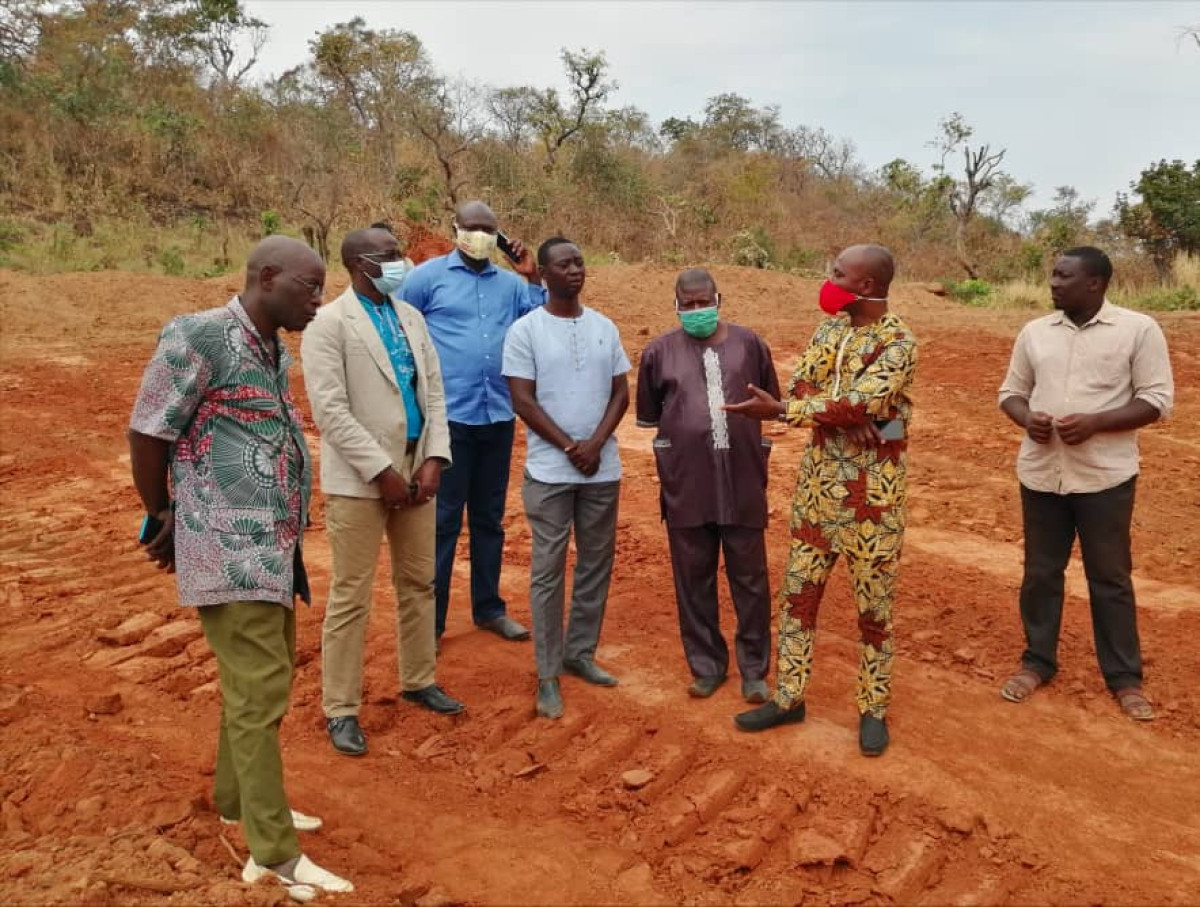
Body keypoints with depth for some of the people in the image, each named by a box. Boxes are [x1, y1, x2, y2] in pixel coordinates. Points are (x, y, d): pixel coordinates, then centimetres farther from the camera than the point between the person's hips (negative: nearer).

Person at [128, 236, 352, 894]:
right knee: (259, 693, -4)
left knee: (263, 680, 19)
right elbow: (146, 435, -10)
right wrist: (163, 520, 3)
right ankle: (273, 854, 6)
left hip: (272, 547, 9)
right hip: (230, 550, -9)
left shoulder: (275, 350, 12)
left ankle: (237, 799, 38)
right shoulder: (200, 337, -14)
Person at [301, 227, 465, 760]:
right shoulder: (329, 323, -9)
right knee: (351, 597, 2)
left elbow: (433, 391, 9)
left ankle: (419, 680, 34)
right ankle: (341, 709, 15)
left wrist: (434, 458, -3)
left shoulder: (411, 317, 10)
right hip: (360, 478, -6)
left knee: (419, 583, 16)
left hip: (416, 470, 7)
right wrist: (382, 471, -17)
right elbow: (330, 410, -16)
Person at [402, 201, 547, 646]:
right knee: (442, 519, 2)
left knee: (490, 517, 14)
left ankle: (489, 607, 27)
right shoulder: (428, 276, -1)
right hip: (448, 416, -4)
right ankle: (429, 618, 12)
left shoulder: (510, 283, 9)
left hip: (498, 416, 4)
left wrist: (532, 278, -3)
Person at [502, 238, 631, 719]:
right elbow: (523, 400, -8)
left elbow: (621, 393, 5)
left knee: (596, 564, 11)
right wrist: (570, 447, -13)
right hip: (549, 471, -4)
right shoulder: (525, 330, -5)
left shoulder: (604, 327, 7)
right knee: (548, 571, 2)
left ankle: (581, 653, 27)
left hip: (603, 469, 4)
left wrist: (595, 445, -9)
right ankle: (547, 675, 11)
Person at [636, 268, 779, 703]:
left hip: (742, 482, 0)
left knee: (750, 578, 7)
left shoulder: (749, 343, 4)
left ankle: (754, 668, 23)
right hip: (686, 485, 0)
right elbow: (649, 416, 12)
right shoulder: (659, 351, 3)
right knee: (694, 579, 9)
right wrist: (686, 428, 7)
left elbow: (770, 404, 15)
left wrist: (745, 434, 9)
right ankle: (707, 665, 25)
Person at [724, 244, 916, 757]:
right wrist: (843, 415, -21)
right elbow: (801, 385, -2)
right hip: (817, 483, 7)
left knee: (874, 603, 6)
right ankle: (789, 697, 24)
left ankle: (874, 709, 23)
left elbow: (856, 404, -25)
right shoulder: (829, 328, 8)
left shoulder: (898, 344, -15)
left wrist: (776, 411, -22)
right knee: (799, 590, 11)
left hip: (872, 492, -6)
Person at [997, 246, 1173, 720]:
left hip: (1105, 476, -3)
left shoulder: (1139, 329, -5)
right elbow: (1011, 391, 12)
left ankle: (1124, 677, 23)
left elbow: (1157, 399, -7)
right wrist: (1027, 419, -11)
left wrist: (1095, 422, -21)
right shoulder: (1034, 331, 6)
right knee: (1040, 572, 12)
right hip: (1041, 473, 3)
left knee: (1110, 578, 8)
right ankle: (1037, 661, 29)